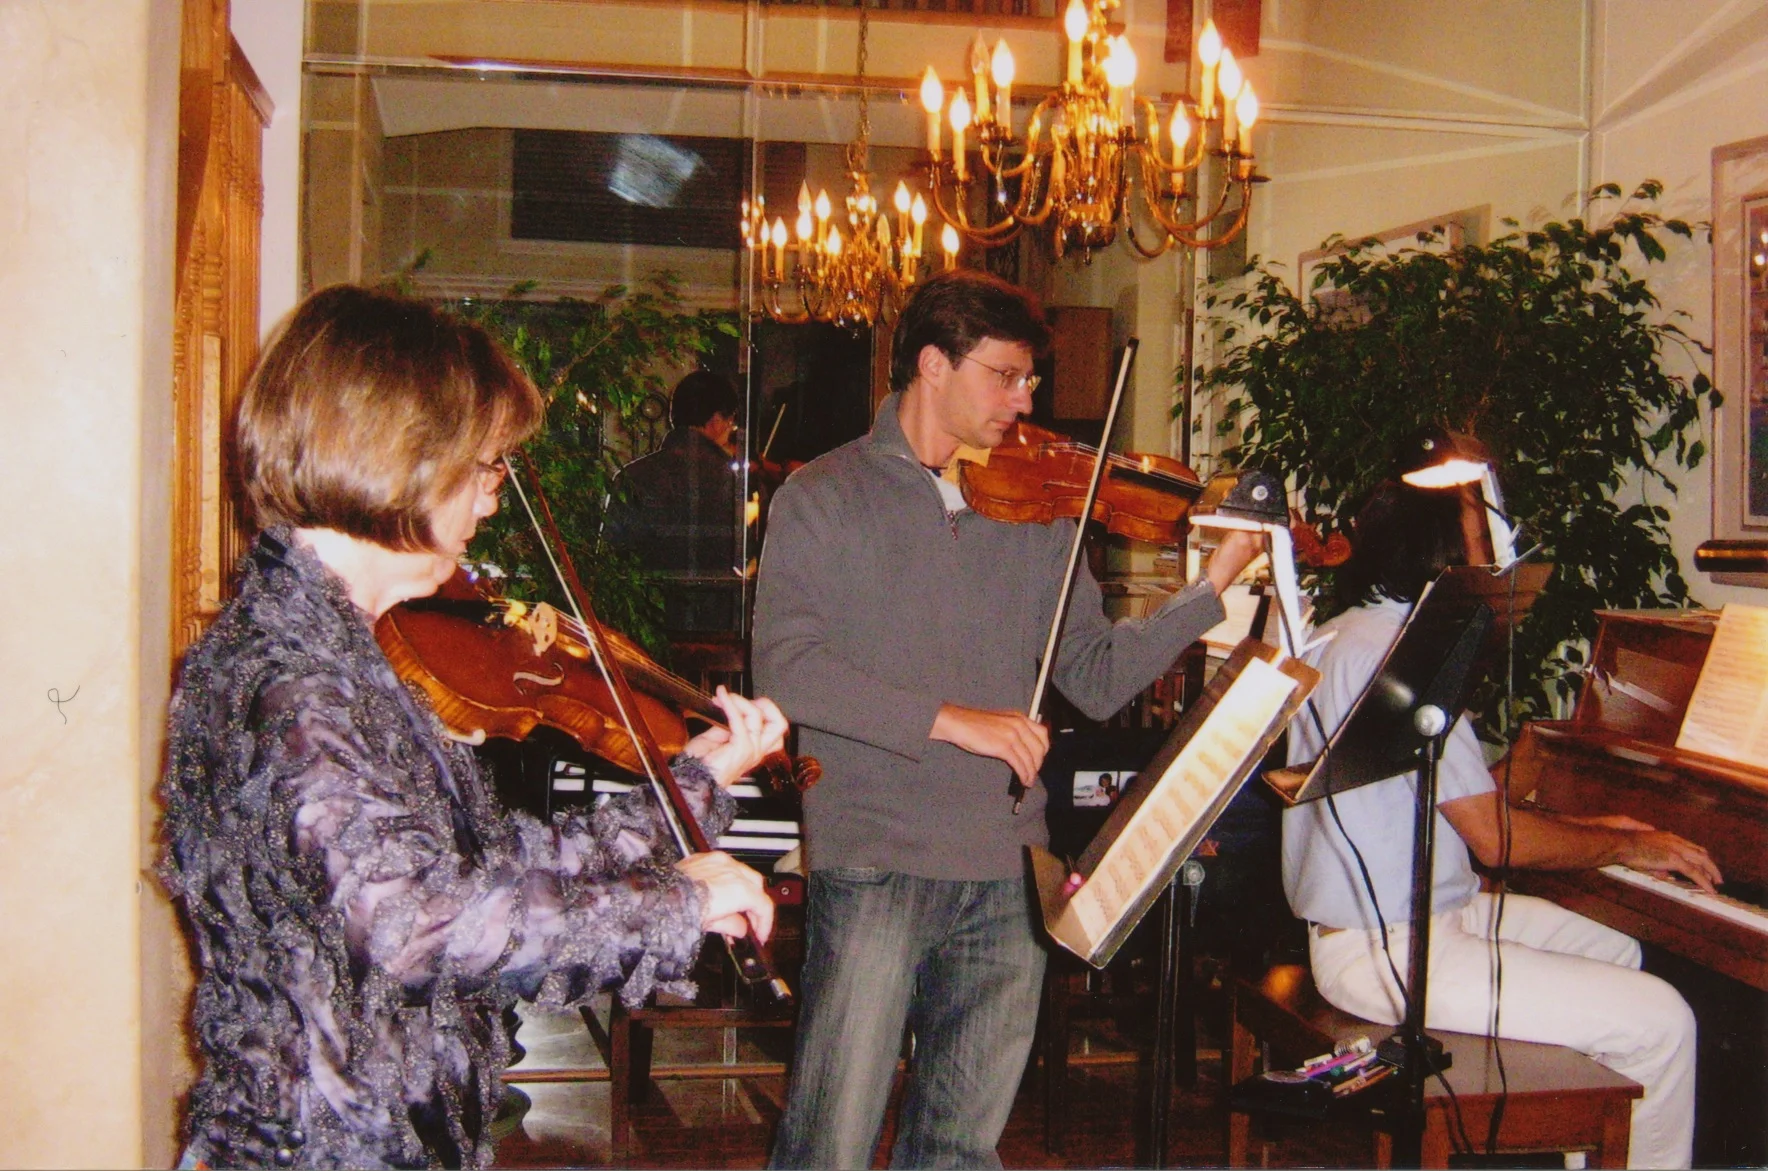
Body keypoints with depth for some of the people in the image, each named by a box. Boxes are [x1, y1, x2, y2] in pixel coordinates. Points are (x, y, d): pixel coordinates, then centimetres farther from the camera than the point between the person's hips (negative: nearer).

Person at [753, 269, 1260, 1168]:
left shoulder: (1037, 512, 11)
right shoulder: (826, 498, 0)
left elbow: (1098, 678, 10)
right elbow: (784, 665, -13)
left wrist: (1214, 589, -1)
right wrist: (949, 720, -20)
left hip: (1004, 877, 4)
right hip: (873, 866, -4)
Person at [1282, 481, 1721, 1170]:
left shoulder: (1343, 637, 13)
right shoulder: (1395, 650, -20)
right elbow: (1496, 838, -19)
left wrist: (1588, 828, 17)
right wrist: (1626, 845, -4)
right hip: (1388, 951, -11)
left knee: (1615, 951, 22)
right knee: (1660, 1021, -13)